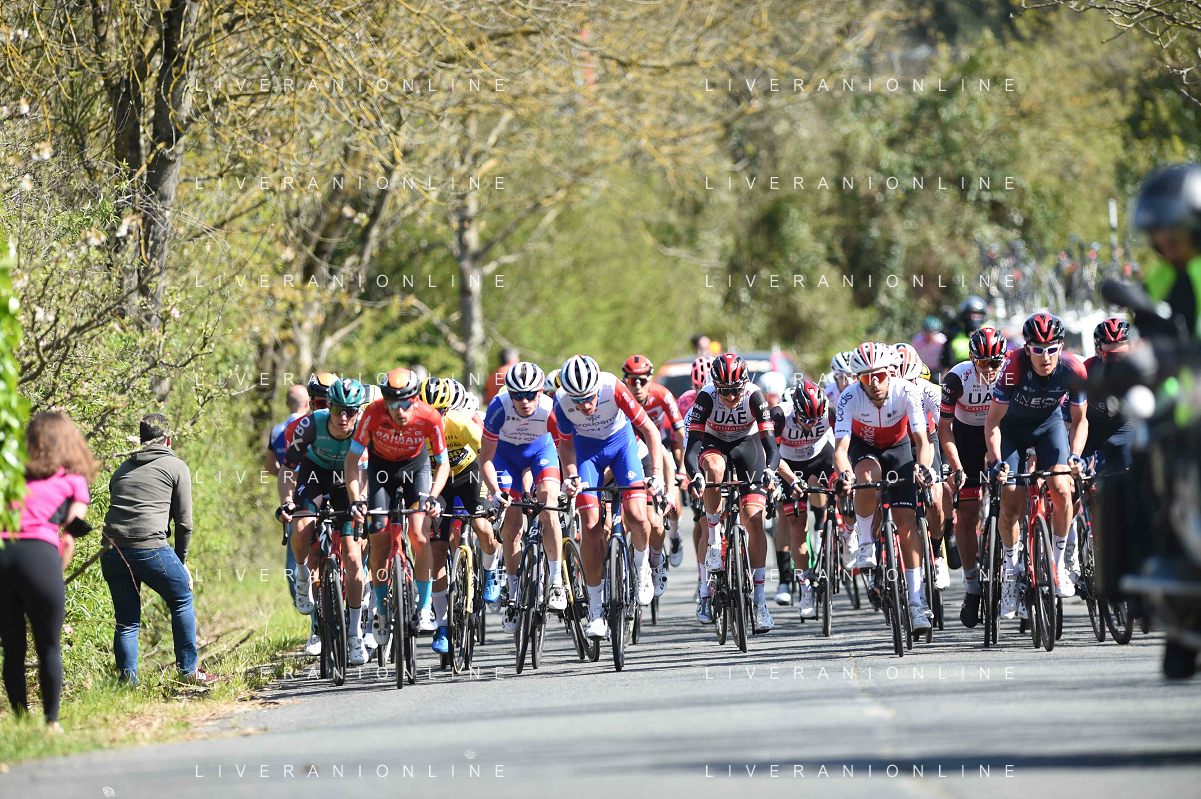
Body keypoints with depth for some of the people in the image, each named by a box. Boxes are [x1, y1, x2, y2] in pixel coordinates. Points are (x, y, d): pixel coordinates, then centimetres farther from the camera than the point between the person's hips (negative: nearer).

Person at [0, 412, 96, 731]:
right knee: (49, 647, 7)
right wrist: (57, 575, 18)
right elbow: (68, 540, 9)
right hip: (37, 554, -3)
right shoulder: (74, 481, 15)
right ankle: (51, 723, 8)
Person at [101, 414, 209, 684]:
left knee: (126, 621, 12)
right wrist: (181, 561, 18)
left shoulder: (123, 469, 25)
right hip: (150, 548, -5)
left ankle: (128, 681, 7)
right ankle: (189, 671, 16)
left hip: (113, 552, 5)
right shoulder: (176, 467, 9)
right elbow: (184, 522, 6)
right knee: (182, 602, 15)